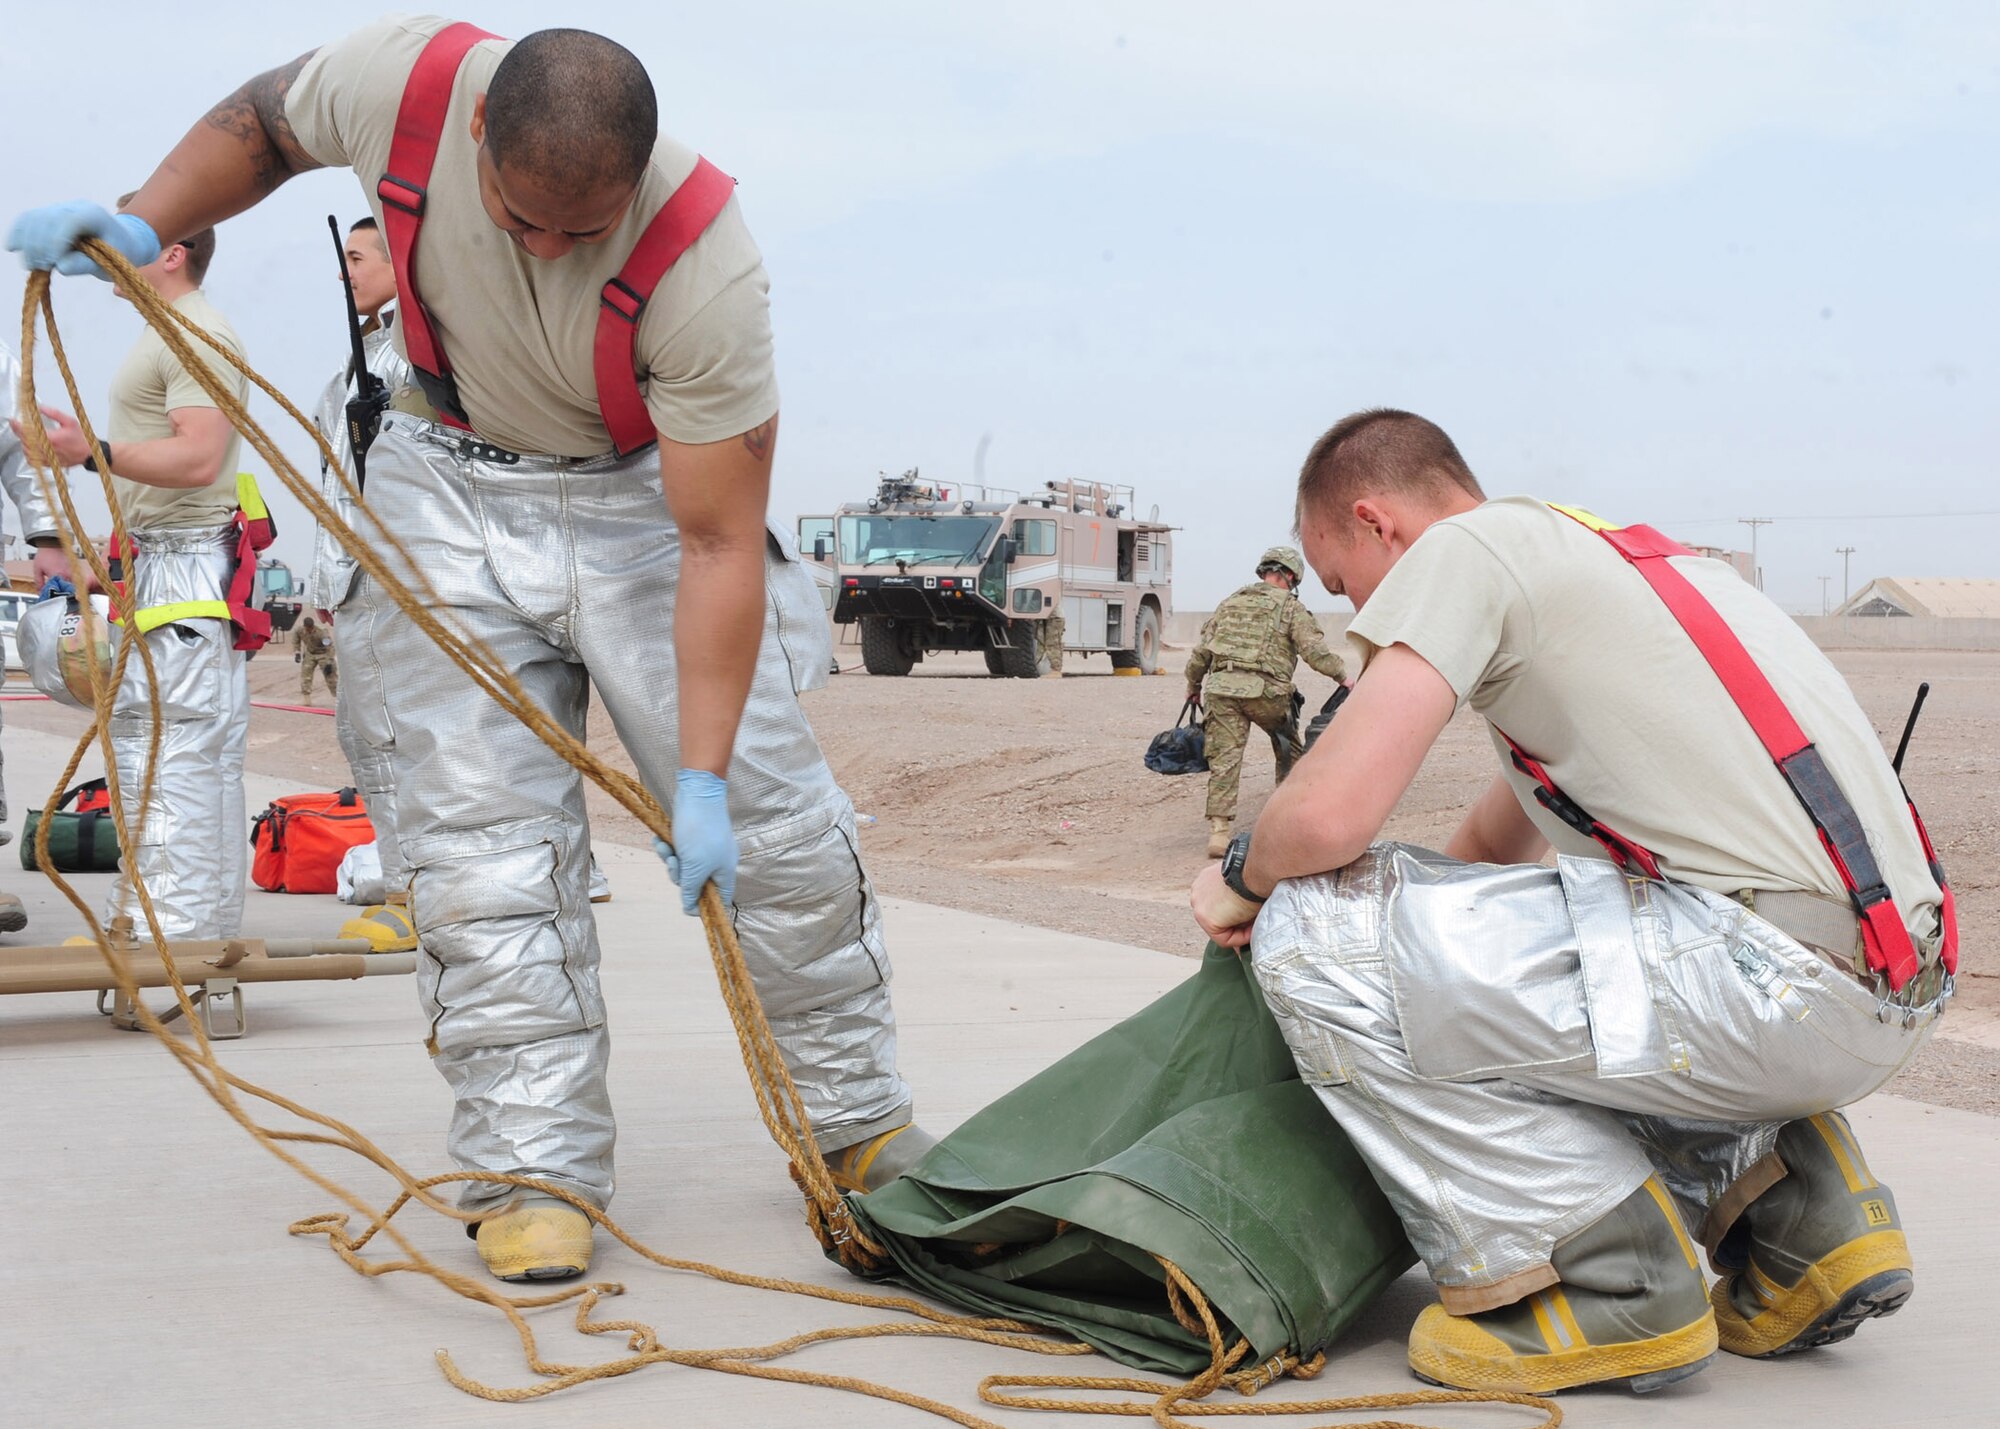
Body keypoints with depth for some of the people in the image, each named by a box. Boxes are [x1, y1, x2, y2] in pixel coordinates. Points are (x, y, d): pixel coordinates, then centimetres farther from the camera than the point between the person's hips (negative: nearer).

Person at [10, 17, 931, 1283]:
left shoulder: (705, 263, -34)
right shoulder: (404, 80, -25)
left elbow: (721, 542, -30)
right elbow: (262, 123, 1)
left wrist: (705, 778, -31)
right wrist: (144, 222, -13)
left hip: (646, 494, -2)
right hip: (456, 486, 2)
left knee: (771, 821, -5)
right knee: (486, 835, -6)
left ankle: (861, 1126, 13)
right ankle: (536, 1168, 2)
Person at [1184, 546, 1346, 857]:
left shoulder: (1231, 602, 22)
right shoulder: (1290, 608, 8)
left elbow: (1200, 651, 22)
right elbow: (1316, 651, -4)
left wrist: (1193, 688, 33)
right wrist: (1344, 674, 6)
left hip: (1221, 687, 3)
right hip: (1265, 691, -3)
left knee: (1224, 760, 0)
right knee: (1289, 751, 20)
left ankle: (1218, 831, -11)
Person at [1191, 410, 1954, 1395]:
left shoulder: (1460, 549, -2)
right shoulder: (1601, 549, 26)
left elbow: (1329, 815, -14)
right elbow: (1496, 843, 37)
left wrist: (1240, 879, 7)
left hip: (1790, 979, -10)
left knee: (1316, 928, -10)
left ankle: (1605, 1281, -4)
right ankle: (1783, 1197, 17)